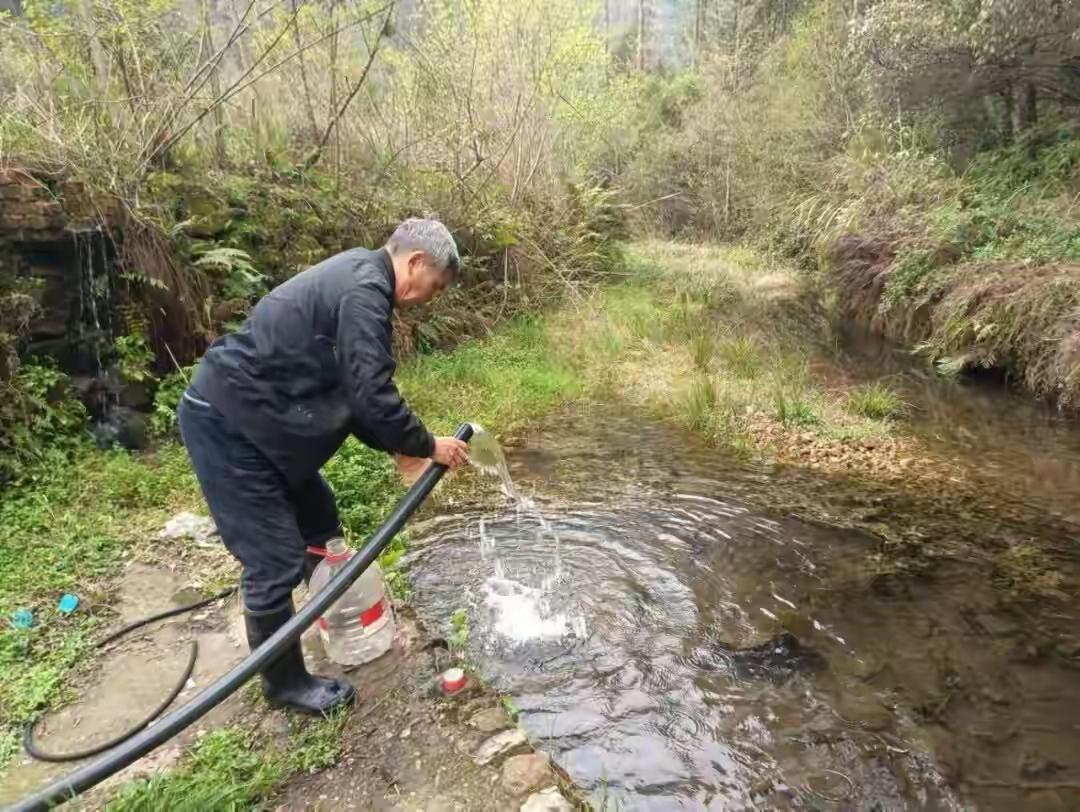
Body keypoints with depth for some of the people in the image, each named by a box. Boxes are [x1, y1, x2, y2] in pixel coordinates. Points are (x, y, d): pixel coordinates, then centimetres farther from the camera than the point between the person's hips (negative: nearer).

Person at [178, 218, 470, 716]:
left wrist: (396, 446, 12)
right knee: (276, 559, -3)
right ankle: (286, 684, 17)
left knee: (318, 522, 20)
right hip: (226, 424, -11)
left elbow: (352, 391, 17)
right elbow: (372, 396, -25)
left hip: (246, 417, 11)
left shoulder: (355, 279, 13)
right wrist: (426, 446, -10)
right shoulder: (364, 290, -20)